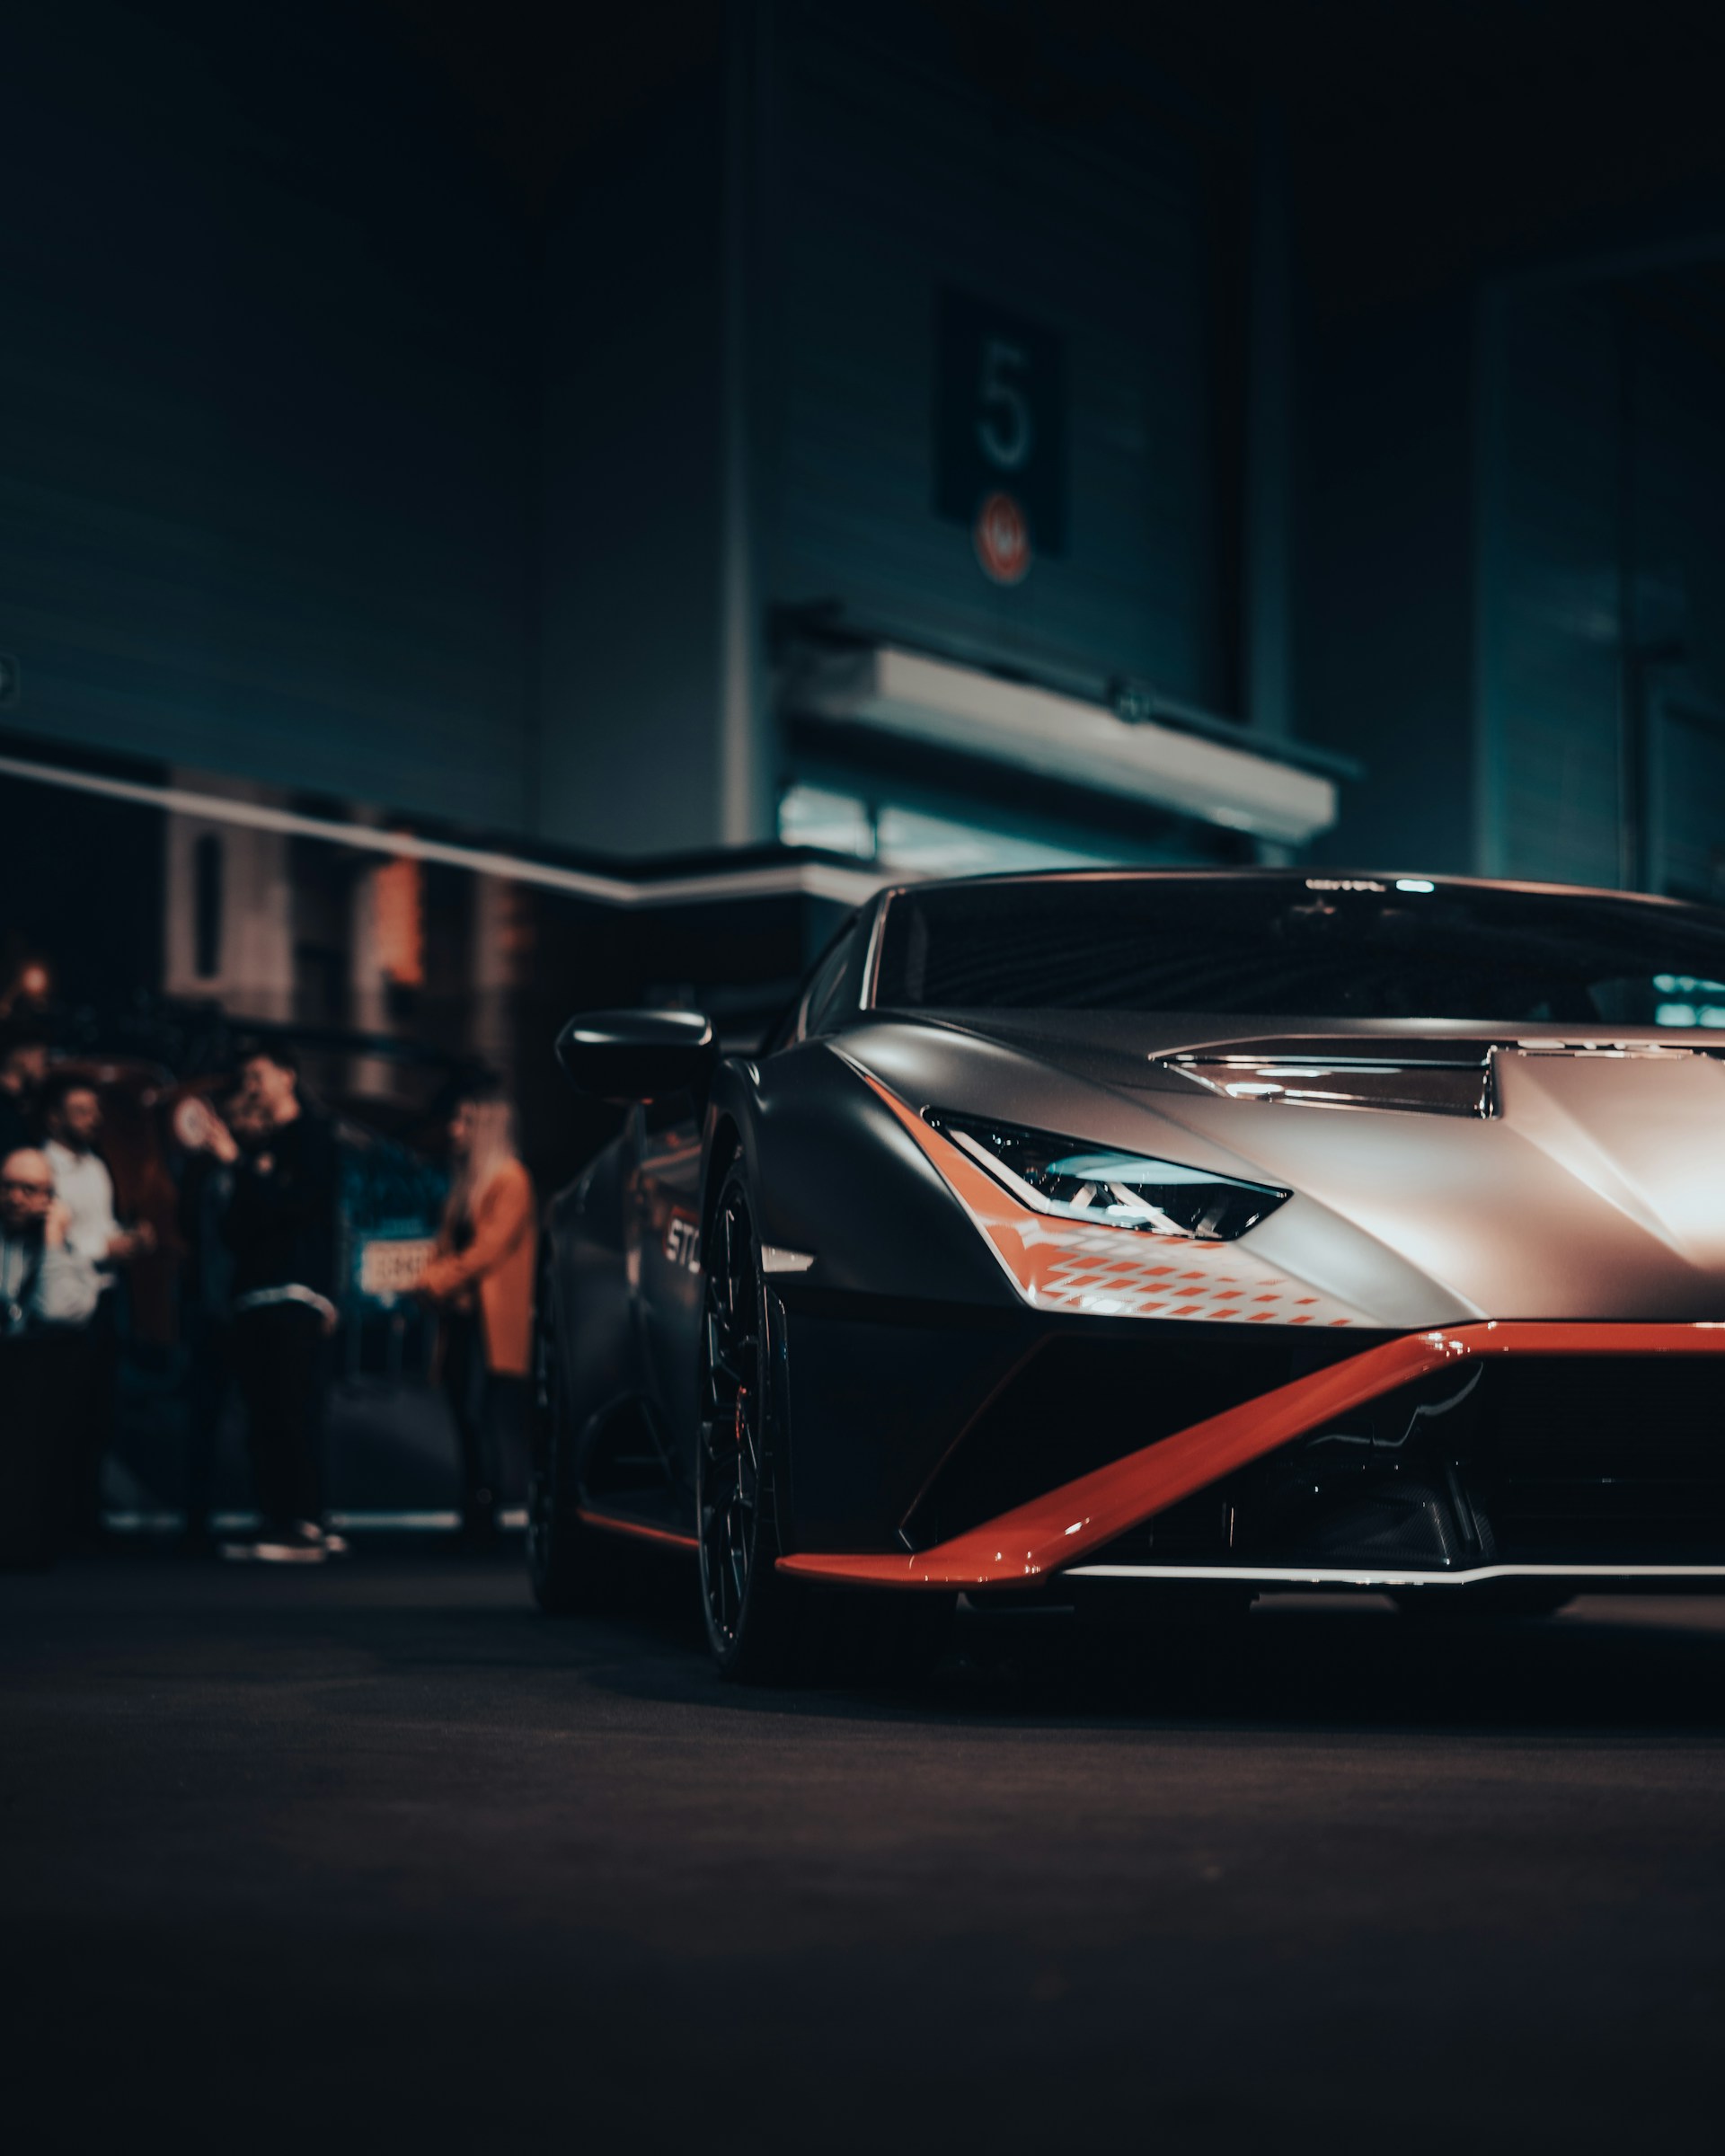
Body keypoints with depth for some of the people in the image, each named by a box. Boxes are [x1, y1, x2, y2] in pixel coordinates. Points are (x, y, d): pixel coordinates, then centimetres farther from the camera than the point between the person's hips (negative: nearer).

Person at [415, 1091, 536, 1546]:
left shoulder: (510, 1181, -4)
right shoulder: (465, 1185, 21)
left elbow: (490, 1248, -13)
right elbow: (449, 1247, 18)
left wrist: (441, 1280, -12)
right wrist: (433, 1280, -2)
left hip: (493, 1322, -8)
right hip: (461, 1317, 8)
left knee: (488, 1426, -11)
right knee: (468, 1421, 5)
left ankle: (483, 1523, -11)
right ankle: (473, 1525, 6)